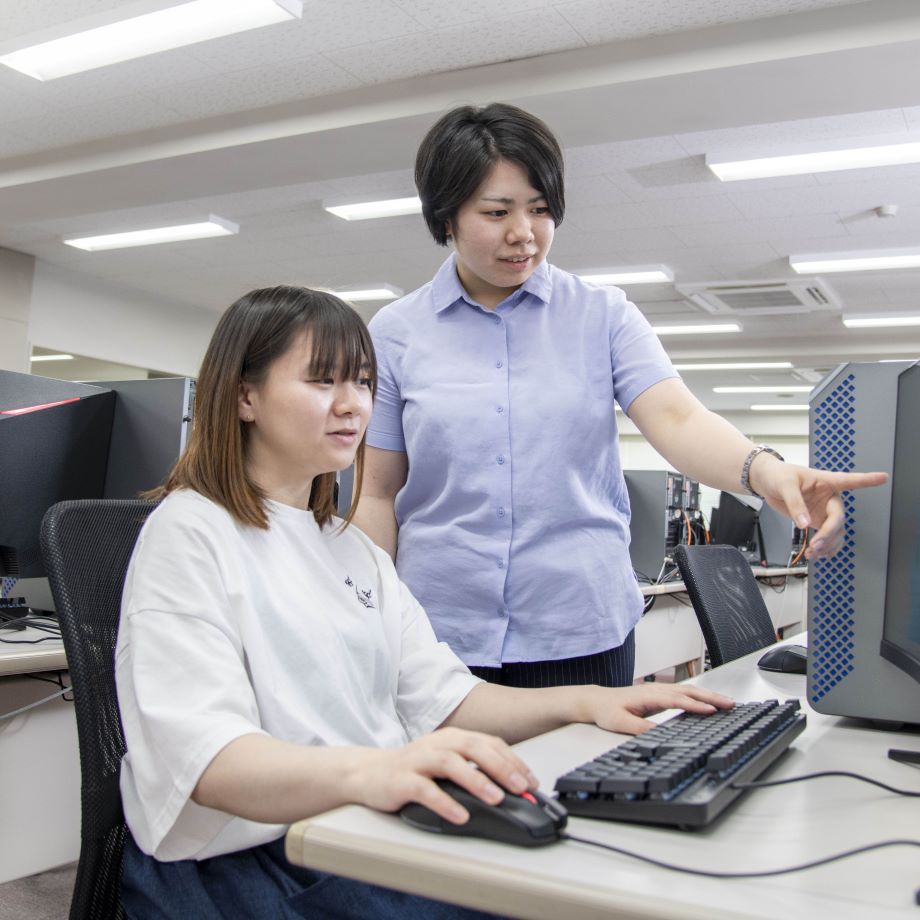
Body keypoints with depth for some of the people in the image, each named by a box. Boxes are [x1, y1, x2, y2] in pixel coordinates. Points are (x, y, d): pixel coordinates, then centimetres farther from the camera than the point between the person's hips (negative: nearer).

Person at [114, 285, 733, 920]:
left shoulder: (354, 549, 17)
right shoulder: (190, 534, -8)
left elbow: (439, 697, 11)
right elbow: (205, 754, -22)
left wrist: (582, 701, -4)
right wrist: (367, 770, -40)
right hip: (244, 863, -7)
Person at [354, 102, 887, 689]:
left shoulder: (603, 315, 3)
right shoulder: (396, 333, 2)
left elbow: (676, 419, -11)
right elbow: (378, 498, 4)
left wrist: (764, 470, -32)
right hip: (437, 634, 0)